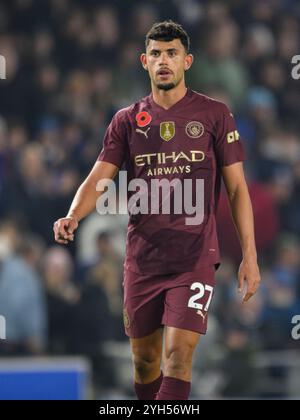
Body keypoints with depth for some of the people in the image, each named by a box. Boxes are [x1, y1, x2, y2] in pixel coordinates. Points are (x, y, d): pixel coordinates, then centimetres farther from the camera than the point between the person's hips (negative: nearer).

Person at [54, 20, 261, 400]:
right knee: (144, 357, 8)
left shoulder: (214, 115, 3)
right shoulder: (127, 120, 8)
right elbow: (99, 177, 0)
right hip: (142, 258, 3)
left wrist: (249, 255, -3)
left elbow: (237, 187, 3)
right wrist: (73, 217, -21)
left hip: (195, 257, -3)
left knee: (178, 353, -15)